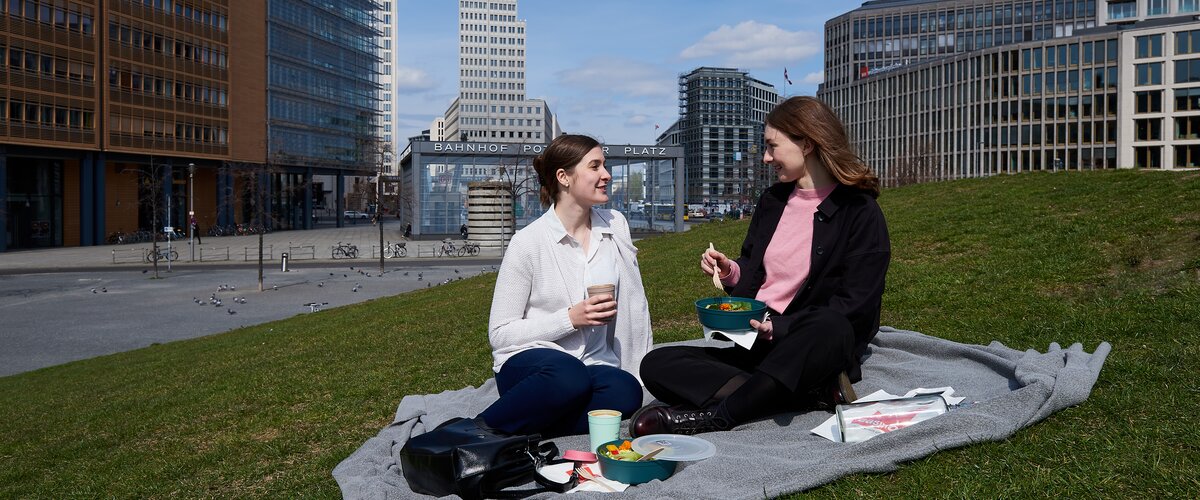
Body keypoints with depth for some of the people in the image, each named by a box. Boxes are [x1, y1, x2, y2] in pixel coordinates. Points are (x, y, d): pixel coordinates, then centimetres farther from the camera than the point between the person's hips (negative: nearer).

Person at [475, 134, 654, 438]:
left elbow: (632, 302, 10)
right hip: (529, 361, -4)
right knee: (569, 377, -39)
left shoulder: (615, 225, 6)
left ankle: (520, 430, -18)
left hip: (595, 363, 4)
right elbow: (500, 334, -7)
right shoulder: (528, 242, -8)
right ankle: (480, 431, -18)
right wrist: (570, 319, -17)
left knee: (626, 393, -31)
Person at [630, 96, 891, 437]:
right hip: (753, 345, 6)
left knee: (830, 326, -40)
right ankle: (813, 393, -26)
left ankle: (711, 417, -33)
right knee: (656, 364, -16)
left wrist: (777, 328, -21)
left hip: (808, 350, -6)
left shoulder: (861, 213, -4)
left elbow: (854, 307, -11)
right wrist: (730, 272, -1)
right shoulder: (772, 201, 16)